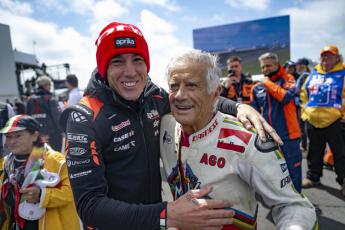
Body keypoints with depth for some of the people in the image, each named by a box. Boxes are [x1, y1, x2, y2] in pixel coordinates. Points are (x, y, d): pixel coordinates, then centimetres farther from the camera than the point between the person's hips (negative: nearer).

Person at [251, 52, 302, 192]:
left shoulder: (288, 79, -1)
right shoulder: (257, 88, 7)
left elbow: (286, 97, -22)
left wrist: (268, 83, -12)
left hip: (288, 135, -3)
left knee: (293, 170, 6)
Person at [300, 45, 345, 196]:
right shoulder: (313, 74, 12)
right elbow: (304, 95, 16)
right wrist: (305, 113, 10)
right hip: (312, 121, 4)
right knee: (314, 153, 16)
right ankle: (313, 177, 30)